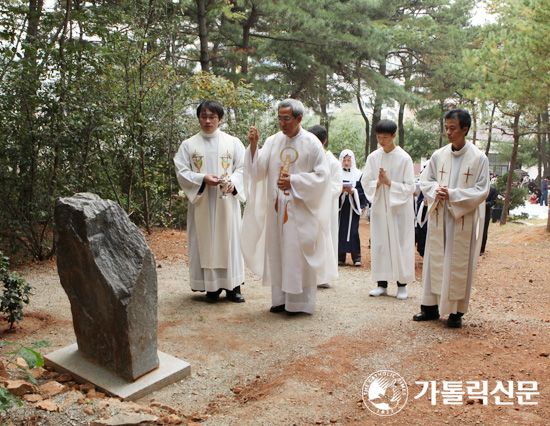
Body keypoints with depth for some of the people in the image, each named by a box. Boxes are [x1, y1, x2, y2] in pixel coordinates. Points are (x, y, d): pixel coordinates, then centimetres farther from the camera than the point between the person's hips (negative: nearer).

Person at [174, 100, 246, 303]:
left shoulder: (233, 143, 9)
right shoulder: (188, 145, 7)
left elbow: (243, 168, 4)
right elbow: (181, 172, 1)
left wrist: (232, 181, -17)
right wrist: (203, 178, -16)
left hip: (226, 201, 0)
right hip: (201, 202, 0)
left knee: (229, 239, 0)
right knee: (205, 242, 0)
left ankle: (232, 286, 7)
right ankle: (211, 287, 8)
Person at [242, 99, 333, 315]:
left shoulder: (311, 143, -4)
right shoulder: (273, 141, 8)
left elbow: (321, 175, -7)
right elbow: (258, 168, 0)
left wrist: (294, 181, -16)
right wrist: (254, 145, -15)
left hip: (300, 209, -5)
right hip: (276, 207, 5)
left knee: (298, 253, -2)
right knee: (277, 252, 9)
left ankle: (300, 301, 10)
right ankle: (280, 298, 20)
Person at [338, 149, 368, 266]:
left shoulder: (358, 174, 7)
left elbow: (362, 191, 2)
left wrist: (353, 191, -15)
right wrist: (340, 190, -16)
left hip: (353, 208, 0)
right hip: (340, 207, 1)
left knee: (353, 231, -4)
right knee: (340, 230, 0)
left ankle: (356, 257, 0)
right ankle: (340, 257, 7)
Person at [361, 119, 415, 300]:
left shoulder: (404, 158, -7)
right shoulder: (373, 157, 3)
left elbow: (409, 187, -7)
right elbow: (366, 182, 5)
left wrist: (389, 182, -16)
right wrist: (378, 182, -14)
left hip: (399, 208, -3)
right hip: (379, 207, 3)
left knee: (400, 245, 0)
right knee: (379, 244, 4)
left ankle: (402, 285, 10)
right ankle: (382, 284, 13)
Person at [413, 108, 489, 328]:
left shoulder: (479, 158, -6)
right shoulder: (438, 155, 4)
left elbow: (482, 190, -9)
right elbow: (425, 180, 10)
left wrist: (453, 194, -17)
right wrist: (436, 191, -11)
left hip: (464, 219, -3)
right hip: (439, 217, 3)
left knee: (459, 264, 2)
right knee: (435, 260, 7)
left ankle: (456, 311, 12)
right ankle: (431, 306, 17)